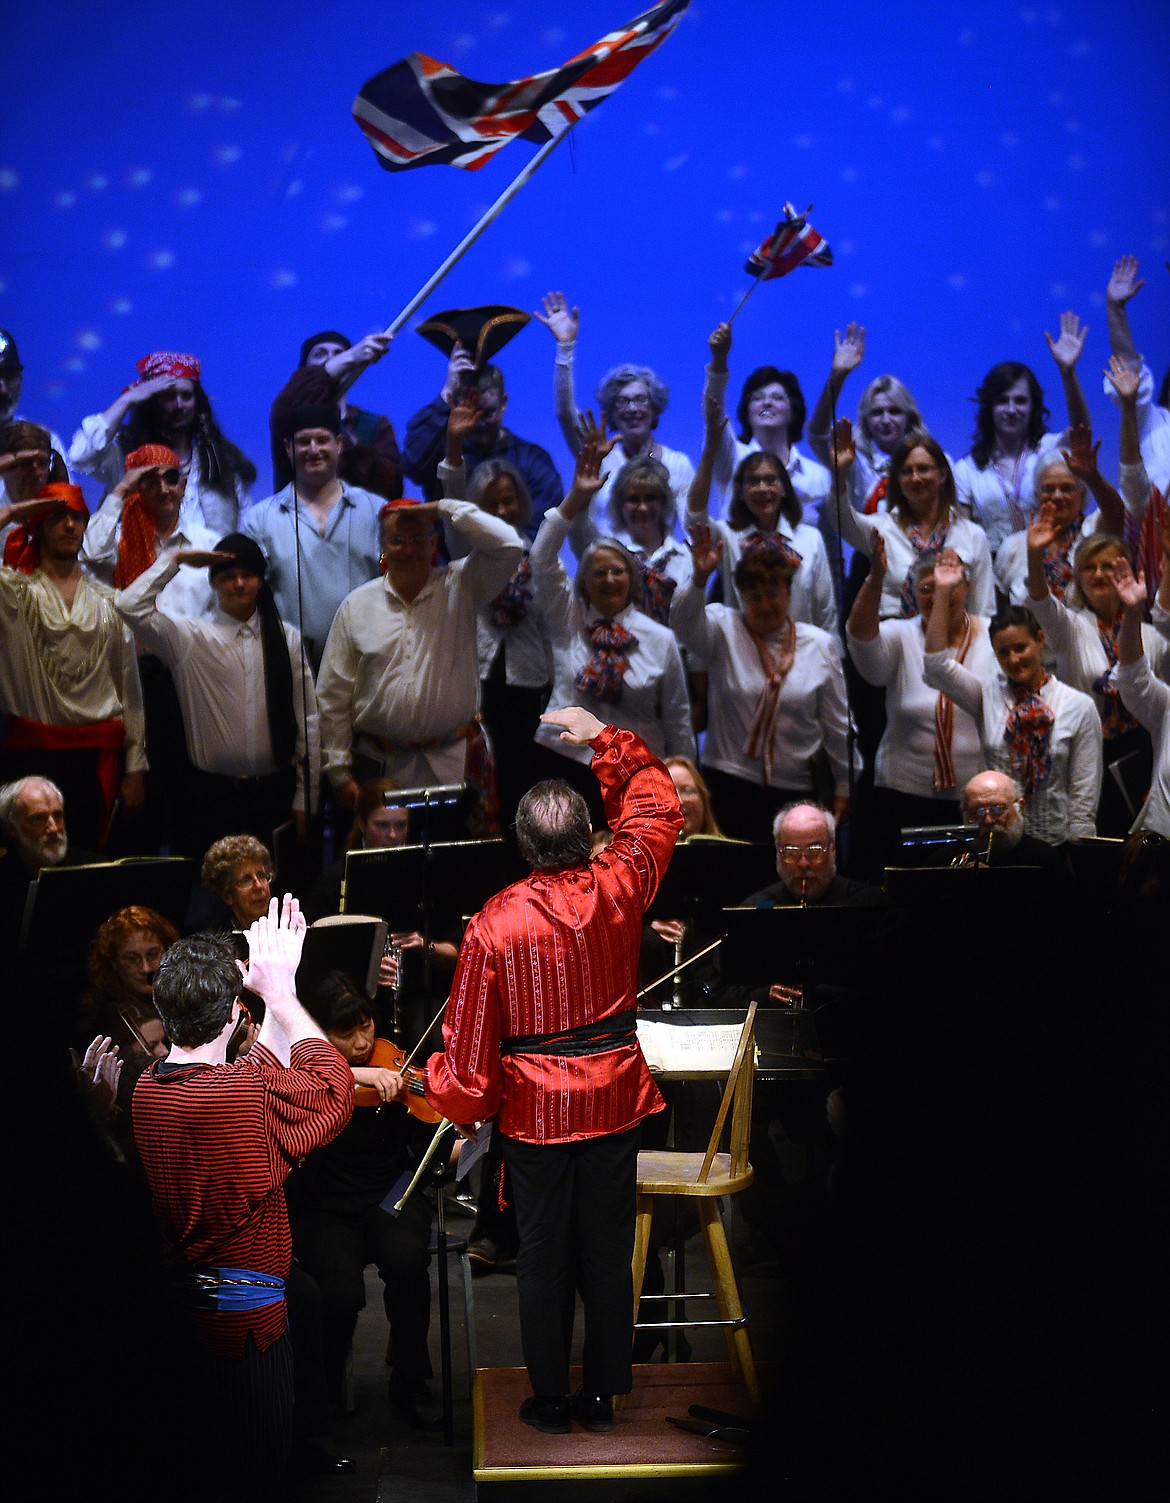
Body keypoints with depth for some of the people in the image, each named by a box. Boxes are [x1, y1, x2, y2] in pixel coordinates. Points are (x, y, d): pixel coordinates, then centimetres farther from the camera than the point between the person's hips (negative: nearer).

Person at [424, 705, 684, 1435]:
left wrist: (459, 1096, 8)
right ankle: (602, 1394, 23)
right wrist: (606, 738, 15)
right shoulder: (619, 888, -11)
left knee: (543, 1255, 11)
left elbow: (470, 1034, -9)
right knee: (609, 1251, 12)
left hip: (535, 1112, -2)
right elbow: (657, 806, 8)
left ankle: (551, 1400, 21)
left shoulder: (495, 924, -16)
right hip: (615, 1100, 2)